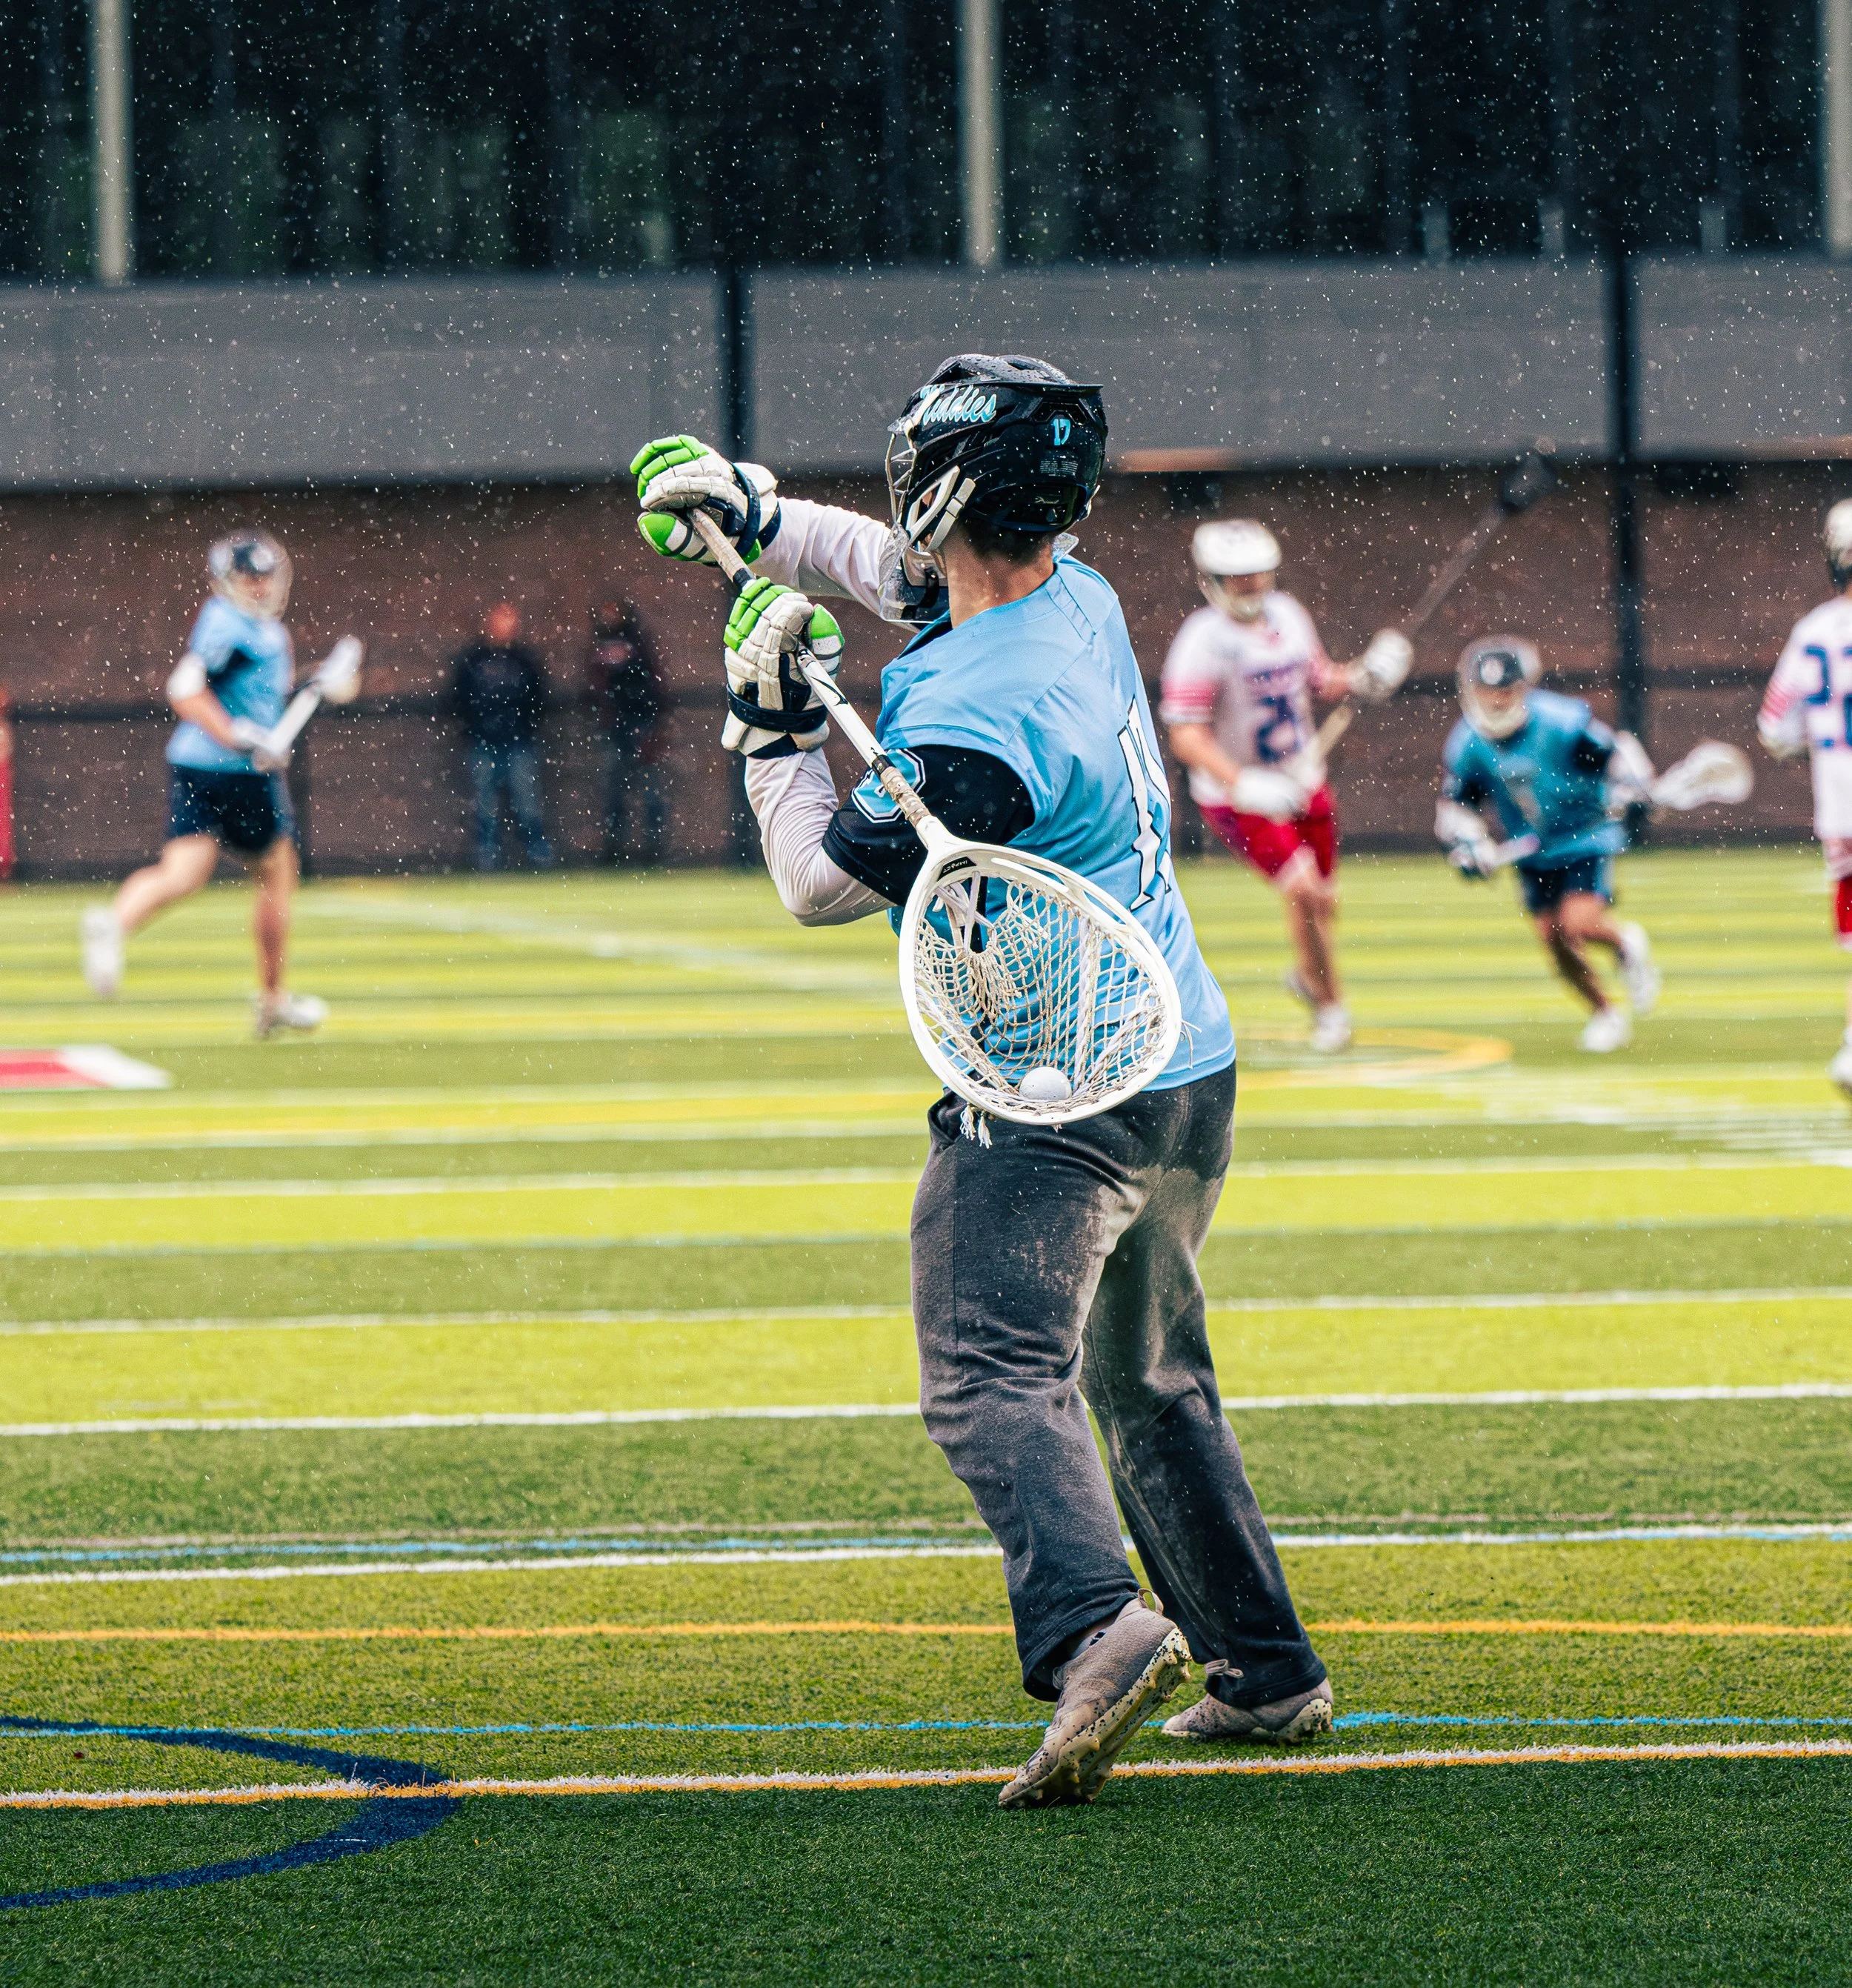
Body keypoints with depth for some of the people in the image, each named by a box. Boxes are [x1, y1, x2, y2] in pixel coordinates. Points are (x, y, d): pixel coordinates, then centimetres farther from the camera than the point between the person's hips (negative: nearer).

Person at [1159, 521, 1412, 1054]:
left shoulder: (1287, 616, 0)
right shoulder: (1204, 642, -21)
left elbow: (1317, 679, 16)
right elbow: (1185, 736, -23)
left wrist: (1359, 679, -5)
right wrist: (1244, 785, -34)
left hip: (1303, 783, 7)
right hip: (1237, 795, -7)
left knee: (1323, 902, 13)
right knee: (1304, 890, -17)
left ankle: (1308, 976, 43)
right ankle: (1330, 1005, 2)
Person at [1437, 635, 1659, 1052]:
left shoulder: (1563, 722, -23)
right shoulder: (1467, 745, -11)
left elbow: (1620, 755, -11)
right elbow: (1454, 807, 2)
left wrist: (1629, 794, -27)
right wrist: (1466, 845, -15)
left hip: (1587, 836, -4)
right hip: (1531, 851, 4)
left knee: (1578, 923, -22)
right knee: (1555, 941, 0)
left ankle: (1625, 944, 13)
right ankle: (1604, 1014, 25)